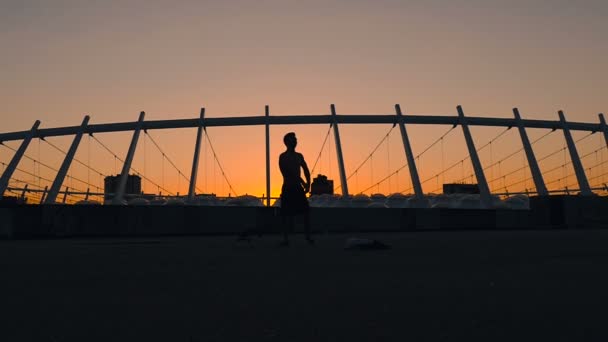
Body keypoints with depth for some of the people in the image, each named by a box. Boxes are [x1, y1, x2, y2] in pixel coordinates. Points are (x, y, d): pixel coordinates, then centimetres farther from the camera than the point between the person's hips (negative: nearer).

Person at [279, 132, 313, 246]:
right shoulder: (283, 157, -7)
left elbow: (306, 171, 16)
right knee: (287, 214, -4)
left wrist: (308, 184, 0)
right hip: (288, 188, -6)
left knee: (306, 212, 2)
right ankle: (286, 239, 2)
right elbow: (290, 173, -15)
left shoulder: (299, 156, 14)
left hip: (299, 188, 6)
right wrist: (304, 183, -17)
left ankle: (308, 237, 10)